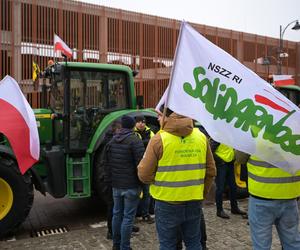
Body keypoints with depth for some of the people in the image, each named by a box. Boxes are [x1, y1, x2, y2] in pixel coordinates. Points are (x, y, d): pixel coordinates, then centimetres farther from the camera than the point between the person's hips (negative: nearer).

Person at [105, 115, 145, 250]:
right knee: (128, 217, 1)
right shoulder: (135, 141, -13)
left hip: (116, 185, 7)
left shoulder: (112, 141, 7)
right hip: (131, 186, -6)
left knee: (117, 214, 17)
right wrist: (141, 183, -5)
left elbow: (108, 163, 12)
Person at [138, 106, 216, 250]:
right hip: (194, 202, 4)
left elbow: (144, 175, -14)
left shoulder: (159, 139, -14)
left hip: (167, 202, -4)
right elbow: (210, 171, 4)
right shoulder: (201, 137, -1)